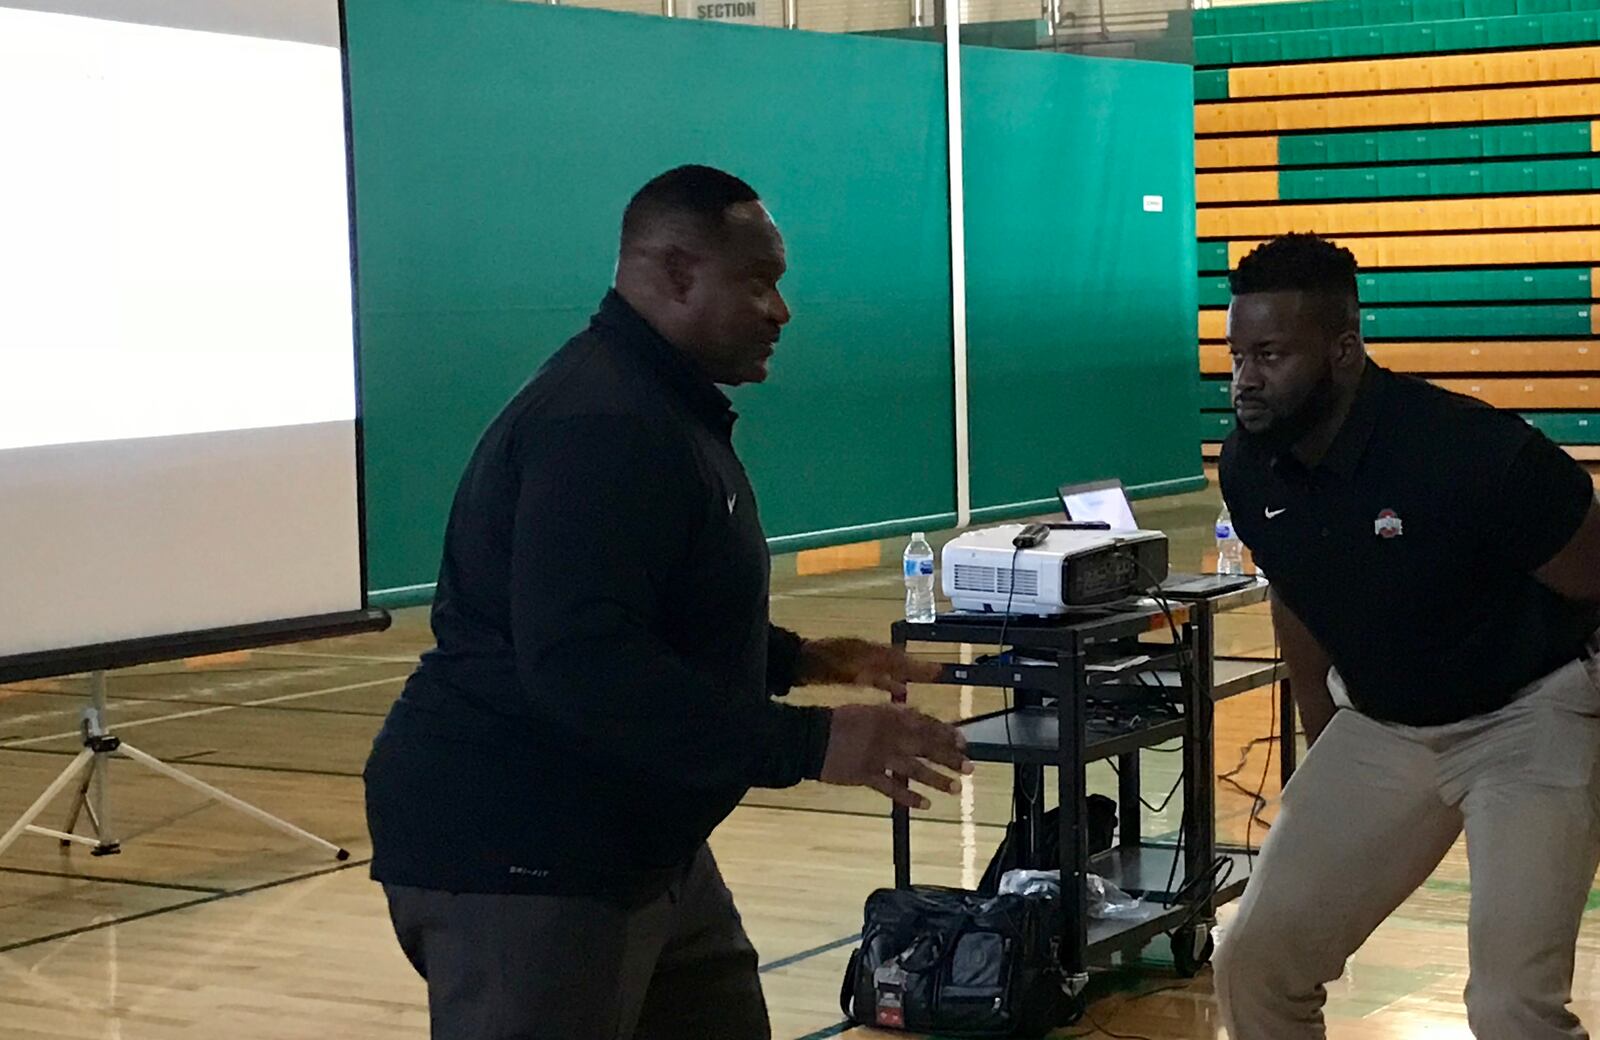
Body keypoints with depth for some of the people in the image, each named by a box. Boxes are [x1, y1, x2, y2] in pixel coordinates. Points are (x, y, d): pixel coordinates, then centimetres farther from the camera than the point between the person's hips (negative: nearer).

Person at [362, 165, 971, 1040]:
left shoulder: (662, 408, 15)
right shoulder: (600, 425, -22)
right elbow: (583, 665, -32)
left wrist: (799, 660, 14)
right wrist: (809, 743, -31)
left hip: (628, 843, 11)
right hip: (514, 857, -11)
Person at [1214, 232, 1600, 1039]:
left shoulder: (1476, 453, -30)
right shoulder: (1248, 469, -10)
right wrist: (1325, 763, 17)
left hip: (1530, 716, -6)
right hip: (1381, 726, 6)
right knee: (1255, 963, 2)